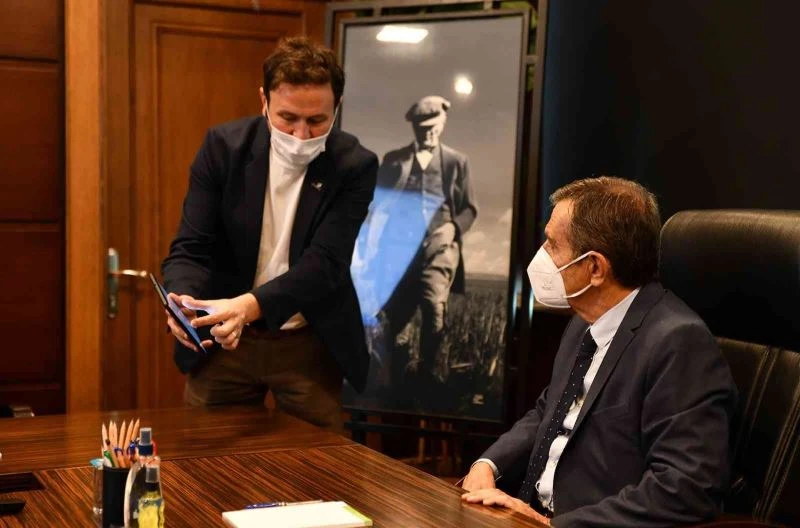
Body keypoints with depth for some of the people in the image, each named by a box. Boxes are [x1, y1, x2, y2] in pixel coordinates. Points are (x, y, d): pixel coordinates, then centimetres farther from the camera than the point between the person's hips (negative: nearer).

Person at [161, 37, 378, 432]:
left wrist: (250, 305, -37)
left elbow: (324, 263, -21)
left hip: (310, 345, -1)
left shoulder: (354, 167, -12)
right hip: (224, 339, 1)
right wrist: (182, 301, -31)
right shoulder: (223, 146, -8)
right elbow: (191, 247, -9)